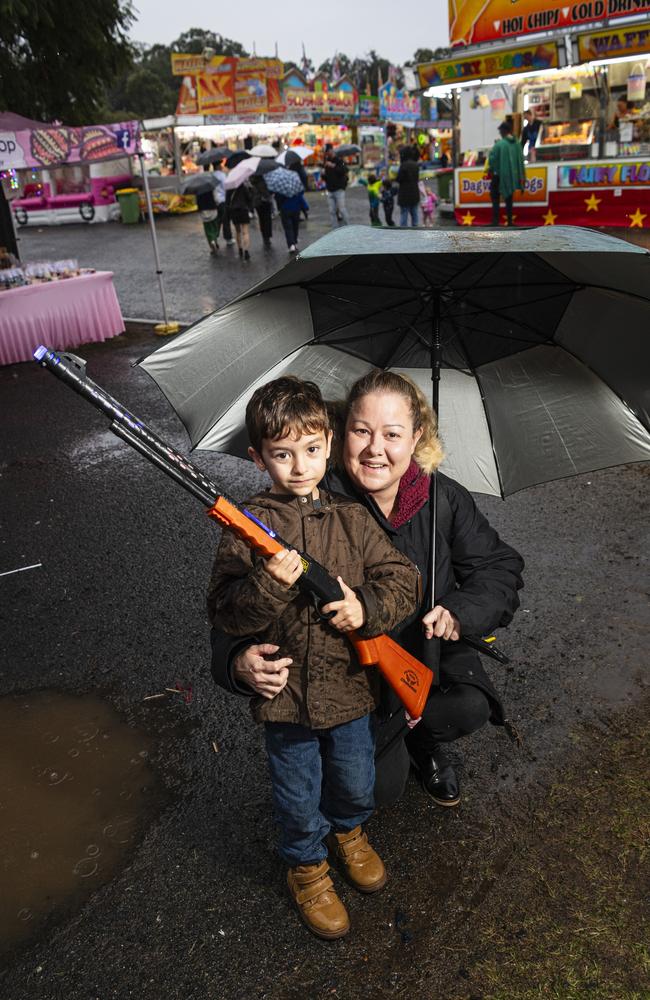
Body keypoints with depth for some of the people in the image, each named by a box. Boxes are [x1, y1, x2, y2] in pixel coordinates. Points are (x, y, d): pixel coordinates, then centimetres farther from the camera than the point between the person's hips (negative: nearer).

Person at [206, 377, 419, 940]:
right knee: (299, 801, 17)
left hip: (349, 686, 3)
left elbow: (404, 582, -4)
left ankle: (348, 832, 57)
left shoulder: (352, 519, -4)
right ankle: (307, 867, 47)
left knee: (356, 785, 24)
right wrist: (267, 585, -33)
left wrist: (367, 607, -23)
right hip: (285, 693, -2)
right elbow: (224, 613, -15)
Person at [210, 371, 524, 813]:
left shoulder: (444, 498, -14)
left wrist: (464, 608, -27)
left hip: (429, 648, 3)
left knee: (471, 707, -24)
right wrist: (240, 661, -46)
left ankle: (425, 741, 14)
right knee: (381, 789, -7)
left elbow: (501, 566, -5)